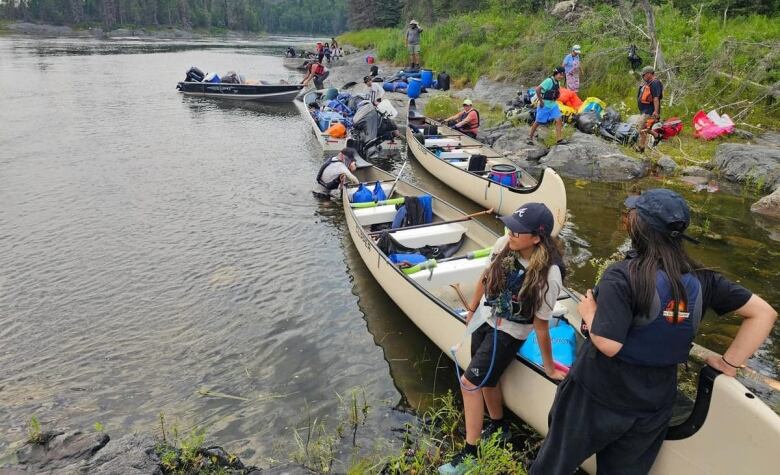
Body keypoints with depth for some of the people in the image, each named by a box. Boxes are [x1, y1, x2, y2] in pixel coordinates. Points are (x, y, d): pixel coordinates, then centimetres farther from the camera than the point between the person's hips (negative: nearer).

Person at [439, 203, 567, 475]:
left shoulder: (549, 274, -30)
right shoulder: (503, 244, -16)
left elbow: (541, 325, -19)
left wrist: (549, 366, -9)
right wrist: (472, 309, 15)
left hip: (509, 334, -6)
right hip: (484, 320, 6)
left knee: (469, 382, -8)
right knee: (486, 380, 19)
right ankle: (499, 427, 47)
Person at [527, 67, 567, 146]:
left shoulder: (558, 82, 6)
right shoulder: (549, 81, -20)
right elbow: (537, 89, -29)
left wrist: (554, 100, 15)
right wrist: (541, 101, -23)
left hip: (553, 104, 7)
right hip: (545, 105, -7)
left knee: (559, 120, -6)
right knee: (538, 122, 6)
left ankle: (559, 139, -4)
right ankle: (530, 138, 23)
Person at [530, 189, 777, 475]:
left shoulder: (622, 276, -24)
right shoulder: (701, 280, -5)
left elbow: (609, 345, -27)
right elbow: (764, 313, 1)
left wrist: (588, 313, -9)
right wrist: (729, 363, 3)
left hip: (598, 395, -5)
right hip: (654, 403, 5)